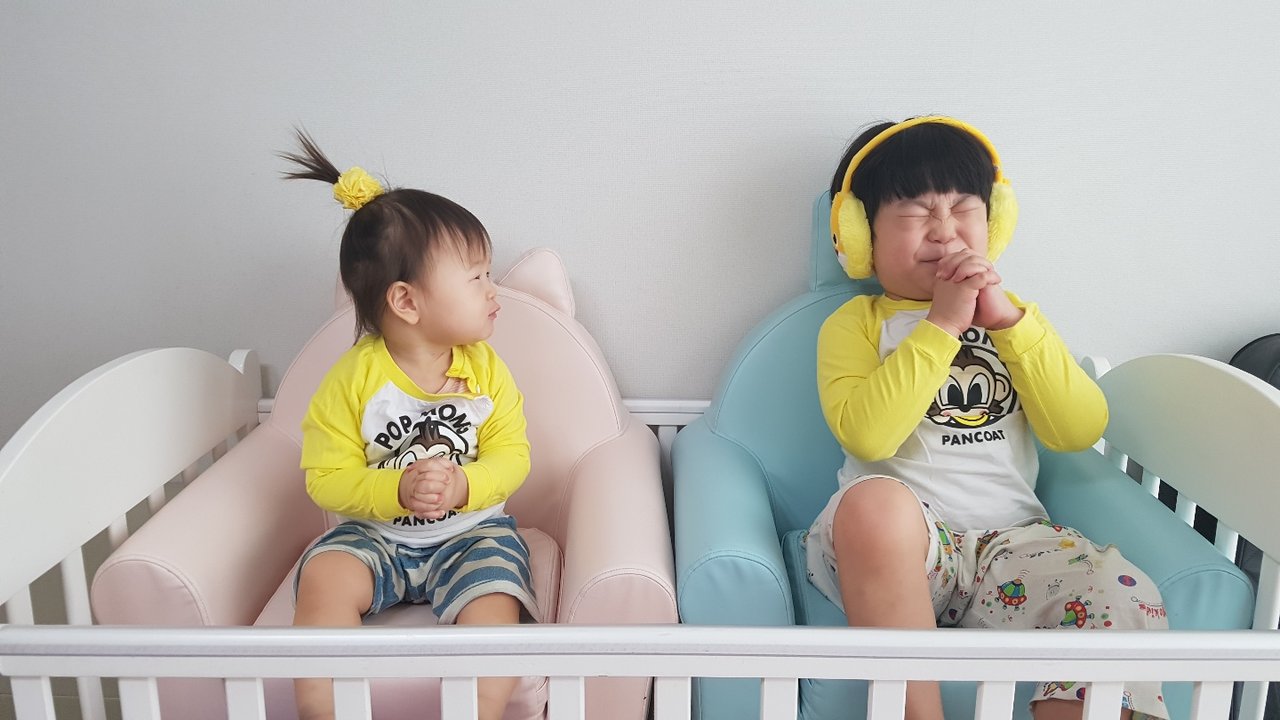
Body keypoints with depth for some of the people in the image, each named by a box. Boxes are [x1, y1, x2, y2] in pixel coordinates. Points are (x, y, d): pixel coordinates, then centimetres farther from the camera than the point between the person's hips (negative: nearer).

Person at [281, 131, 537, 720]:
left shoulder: (485, 369, -6)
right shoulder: (353, 378, -12)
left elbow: (511, 456, -5)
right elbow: (325, 478, -9)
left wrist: (461, 485, -25)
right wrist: (397, 489, -26)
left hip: (472, 532, 1)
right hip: (375, 532, 0)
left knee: (493, 606, -25)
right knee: (323, 580, -26)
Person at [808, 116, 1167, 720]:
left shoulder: (1014, 317, 19)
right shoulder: (855, 324, 7)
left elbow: (1081, 431, 3)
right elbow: (866, 436, -14)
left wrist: (1009, 321, -7)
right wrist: (942, 324, -13)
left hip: (1009, 539, 3)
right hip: (898, 539, -3)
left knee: (1126, 597, -25)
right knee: (875, 500, -37)